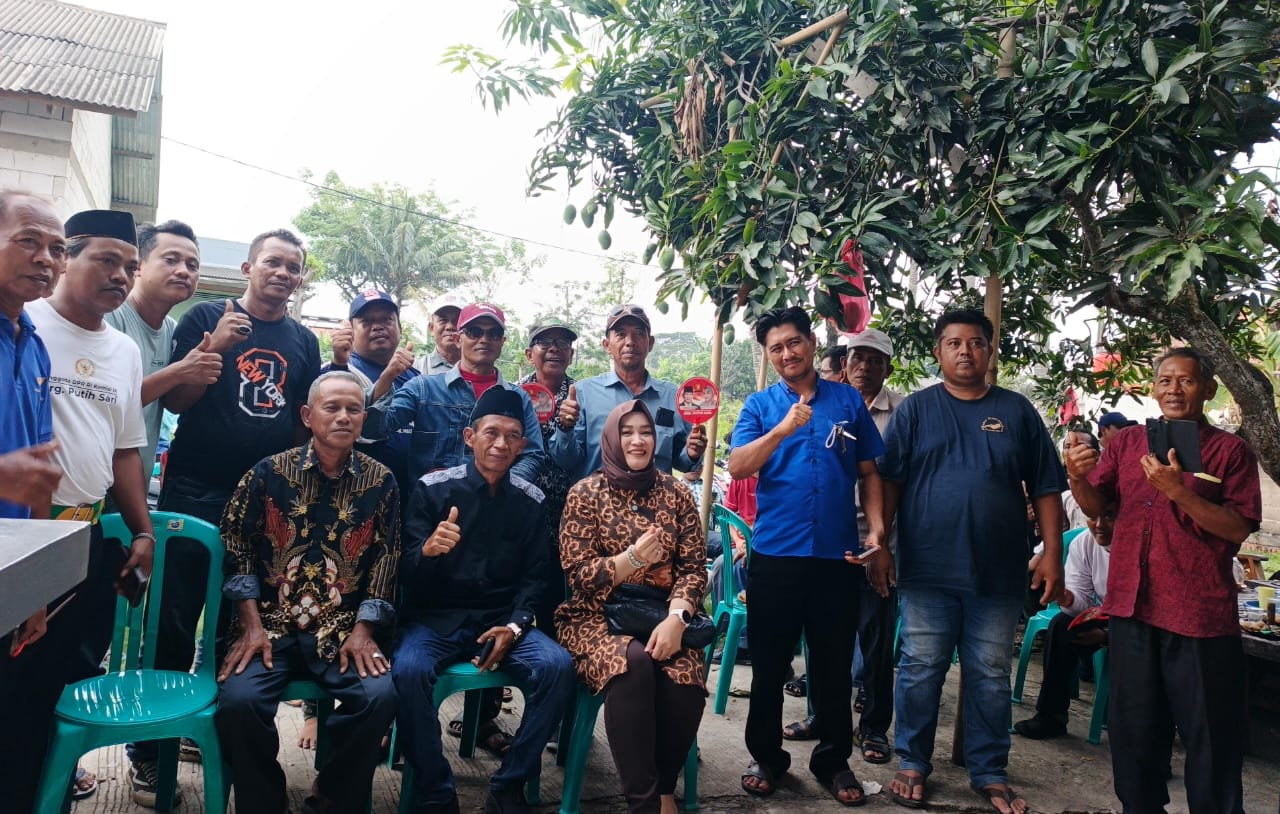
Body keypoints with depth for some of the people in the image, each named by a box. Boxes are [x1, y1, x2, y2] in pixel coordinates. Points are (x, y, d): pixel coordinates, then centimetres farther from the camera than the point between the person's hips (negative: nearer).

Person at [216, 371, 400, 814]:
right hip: (270, 625, 0)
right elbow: (237, 548, 3)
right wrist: (252, 625, -5)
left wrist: (363, 631, -6)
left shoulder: (380, 482, 3)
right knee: (239, 700, -26)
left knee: (380, 696, -23)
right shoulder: (270, 472, 1)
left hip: (344, 631, 1)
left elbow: (386, 560, 3)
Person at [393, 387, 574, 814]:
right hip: (436, 617, -2)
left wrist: (514, 625, -10)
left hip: (502, 619, 2)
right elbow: (406, 573, -7)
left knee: (558, 667, -25)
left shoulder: (530, 499, 4)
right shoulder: (432, 488, -4)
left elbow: (535, 574, 7)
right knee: (408, 671, -33)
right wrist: (428, 550, -30)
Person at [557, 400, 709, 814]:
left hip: (662, 615, 2)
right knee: (634, 664, -35)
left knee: (685, 679, -28)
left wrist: (676, 618, -15)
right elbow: (578, 573, -4)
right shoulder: (586, 493, 1)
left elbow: (694, 566, 4)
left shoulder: (675, 493, 9)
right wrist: (633, 558, -20)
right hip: (599, 617, -2)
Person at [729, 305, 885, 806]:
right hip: (774, 555, -1)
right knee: (769, 665, 10)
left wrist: (876, 530, -2)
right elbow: (737, 468, -10)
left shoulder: (849, 401, 7)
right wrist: (783, 429, -21)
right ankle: (766, 758, 27)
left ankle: (834, 761, 28)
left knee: (834, 667, 11)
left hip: (838, 556, 1)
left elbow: (869, 473, 10)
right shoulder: (759, 405, 4)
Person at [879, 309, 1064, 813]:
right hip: (927, 569, -1)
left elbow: (1045, 488, 7)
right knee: (920, 671, 6)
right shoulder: (915, 409, 3)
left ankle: (990, 773, 25)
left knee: (990, 677, 11)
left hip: (998, 572, 2)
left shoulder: (1017, 411, 6)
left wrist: (1052, 554, 1)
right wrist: (879, 546, -6)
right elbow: (889, 482, 0)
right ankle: (912, 763, 22)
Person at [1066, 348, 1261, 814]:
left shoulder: (1230, 451, 1)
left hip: (1200, 613, -3)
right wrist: (1077, 477, -17)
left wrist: (1177, 491, -20)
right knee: (1135, 727, 14)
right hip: (1132, 604, 4)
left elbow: (1238, 529, -8)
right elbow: (1096, 505, 4)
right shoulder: (1127, 442, 10)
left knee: (1210, 735, 6)